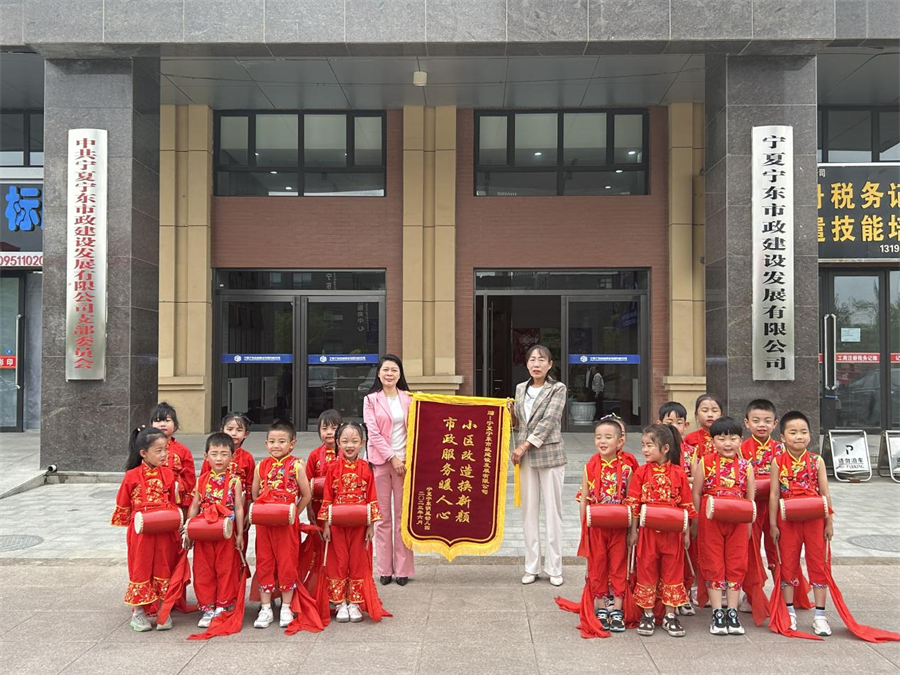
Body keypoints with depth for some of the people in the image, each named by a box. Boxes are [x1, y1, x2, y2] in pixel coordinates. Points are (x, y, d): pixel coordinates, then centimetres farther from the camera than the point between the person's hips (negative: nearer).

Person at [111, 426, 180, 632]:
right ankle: (138, 612, 19)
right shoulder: (132, 476, -7)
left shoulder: (168, 474, 2)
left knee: (163, 568, 9)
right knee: (141, 568, 8)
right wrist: (133, 522, 7)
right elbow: (122, 505, 4)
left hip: (165, 529, 3)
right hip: (141, 530, -2)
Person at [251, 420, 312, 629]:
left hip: (287, 524, -3)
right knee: (264, 563, 7)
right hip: (263, 523, 3)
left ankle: (286, 608, 16)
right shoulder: (261, 466, 5)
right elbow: (255, 495, 11)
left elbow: (306, 495, -2)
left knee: (287, 563, 3)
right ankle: (265, 609, 17)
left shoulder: (296, 466, -5)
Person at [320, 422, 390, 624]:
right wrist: (325, 524, -3)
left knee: (358, 561, 7)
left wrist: (371, 525, -2)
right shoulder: (333, 468, -3)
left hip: (359, 523, 0)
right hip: (338, 522, 0)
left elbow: (371, 498, 0)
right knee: (339, 561, 7)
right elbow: (327, 498, -1)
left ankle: (354, 602, 19)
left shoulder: (365, 468, -2)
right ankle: (340, 603, 18)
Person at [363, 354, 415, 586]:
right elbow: (373, 432, -4)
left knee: (403, 515, 3)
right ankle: (385, 569, 11)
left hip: (404, 461, 1)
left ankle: (403, 569, 9)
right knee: (383, 516, 4)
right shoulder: (371, 400, 4)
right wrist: (392, 458, -10)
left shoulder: (408, 399, 8)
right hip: (381, 461, -1)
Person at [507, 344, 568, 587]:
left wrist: (525, 446, -15)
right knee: (529, 510, 7)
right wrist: (510, 412, -4)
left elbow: (549, 421, -12)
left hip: (550, 455, -4)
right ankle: (532, 566, 15)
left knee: (553, 510, 1)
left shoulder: (558, 389, -2)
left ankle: (554, 567, 9)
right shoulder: (520, 389, 11)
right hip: (525, 456, 4)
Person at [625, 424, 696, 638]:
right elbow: (633, 503, -1)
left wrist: (686, 532, 2)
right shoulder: (641, 473, -2)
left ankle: (670, 616, 19)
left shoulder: (679, 473, -3)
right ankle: (647, 614, 19)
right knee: (647, 570, 6)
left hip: (673, 532, 0)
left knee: (672, 571, 7)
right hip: (648, 531, 0)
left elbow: (687, 505, 2)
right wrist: (633, 531, -2)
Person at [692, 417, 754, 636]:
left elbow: (750, 498, 7)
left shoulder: (746, 466, 3)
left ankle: (732, 613, 16)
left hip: (737, 521, 2)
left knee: (736, 565, 6)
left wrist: (749, 524, 4)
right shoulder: (705, 463, -1)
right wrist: (698, 519, 0)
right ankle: (717, 613, 11)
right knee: (714, 565, 4)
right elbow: (696, 493, 2)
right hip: (711, 521, -1)